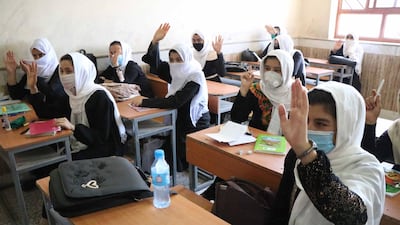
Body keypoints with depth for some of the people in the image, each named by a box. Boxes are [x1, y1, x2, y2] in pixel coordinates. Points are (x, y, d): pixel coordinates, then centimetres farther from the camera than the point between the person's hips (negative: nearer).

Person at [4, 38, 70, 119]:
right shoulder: (31, 71, 6)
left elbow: (53, 94, -25)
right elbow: (15, 96, 1)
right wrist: (11, 72, -7)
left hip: (58, 118, -4)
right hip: (36, 117, 4)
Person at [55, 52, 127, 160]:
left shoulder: (99, 96, -19)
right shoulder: (74, 94, 4)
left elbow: (102, 137, -20)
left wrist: (73, 127, -31)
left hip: (106, 150, -7)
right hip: (81, 146, 7)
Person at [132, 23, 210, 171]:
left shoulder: (195, 77, -21)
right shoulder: (177, 72, -1)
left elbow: (174, 102, -30)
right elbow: (155, 66, -7)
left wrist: (144, 101, -28)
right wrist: (155, 41, -20)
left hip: (195, 125, -6)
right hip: (180, 120, 6)